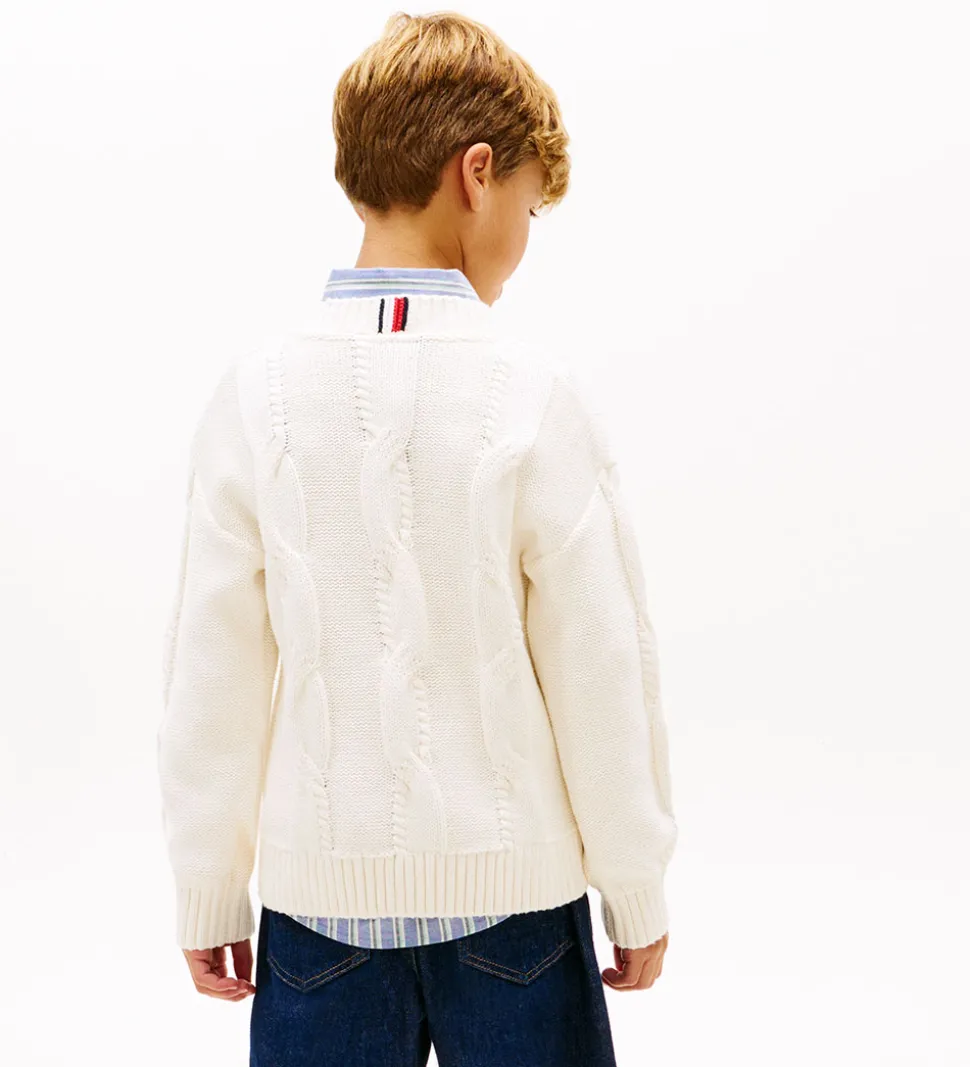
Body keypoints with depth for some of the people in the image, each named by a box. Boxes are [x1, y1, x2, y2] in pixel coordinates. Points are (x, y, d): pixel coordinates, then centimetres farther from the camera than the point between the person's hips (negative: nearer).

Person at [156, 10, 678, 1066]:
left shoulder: (255, 393, -8)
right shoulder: (535, 394, -13)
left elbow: (212, 681, -4)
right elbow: (603, 671, -9)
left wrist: (208, 897, 9)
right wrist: (638, 892, 4)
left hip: (321, 883, 2)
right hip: (509, 880, -1)